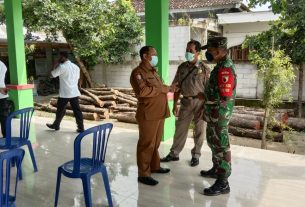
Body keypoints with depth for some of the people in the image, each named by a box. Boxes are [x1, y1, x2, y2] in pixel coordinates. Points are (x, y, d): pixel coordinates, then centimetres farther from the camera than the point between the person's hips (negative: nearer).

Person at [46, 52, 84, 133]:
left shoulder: (62, 67, -11)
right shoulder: (76, 67, 10)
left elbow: (52, 75, -2)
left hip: (65, 93, -5)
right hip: (75, 92, 5)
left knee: (60, 110, 11)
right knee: (77, 110, 4)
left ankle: (56, 125, 28)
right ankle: (81, 127, 2)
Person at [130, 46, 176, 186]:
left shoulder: (153, 71, 19)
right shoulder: (138, 72, -11)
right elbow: (142, 91, -26)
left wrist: (168, 88, 8)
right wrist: (163, 89, -20)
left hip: (159, 113, 9)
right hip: (148, 114, -9)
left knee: (156, 142, 18)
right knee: (146, 144, -2)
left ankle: (154, 166, 32)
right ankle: (143, 174, 7)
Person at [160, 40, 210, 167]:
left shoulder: (204, 69, -6)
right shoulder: (182, 67, 4)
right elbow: (177, 87, 7)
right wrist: (175, 104, 4)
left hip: (200, 102, -3)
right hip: (186, 101, 3)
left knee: (199, 130, 8)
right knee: (180, 128, 10)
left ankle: (195, 155, 24)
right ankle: (174, 154, 23)